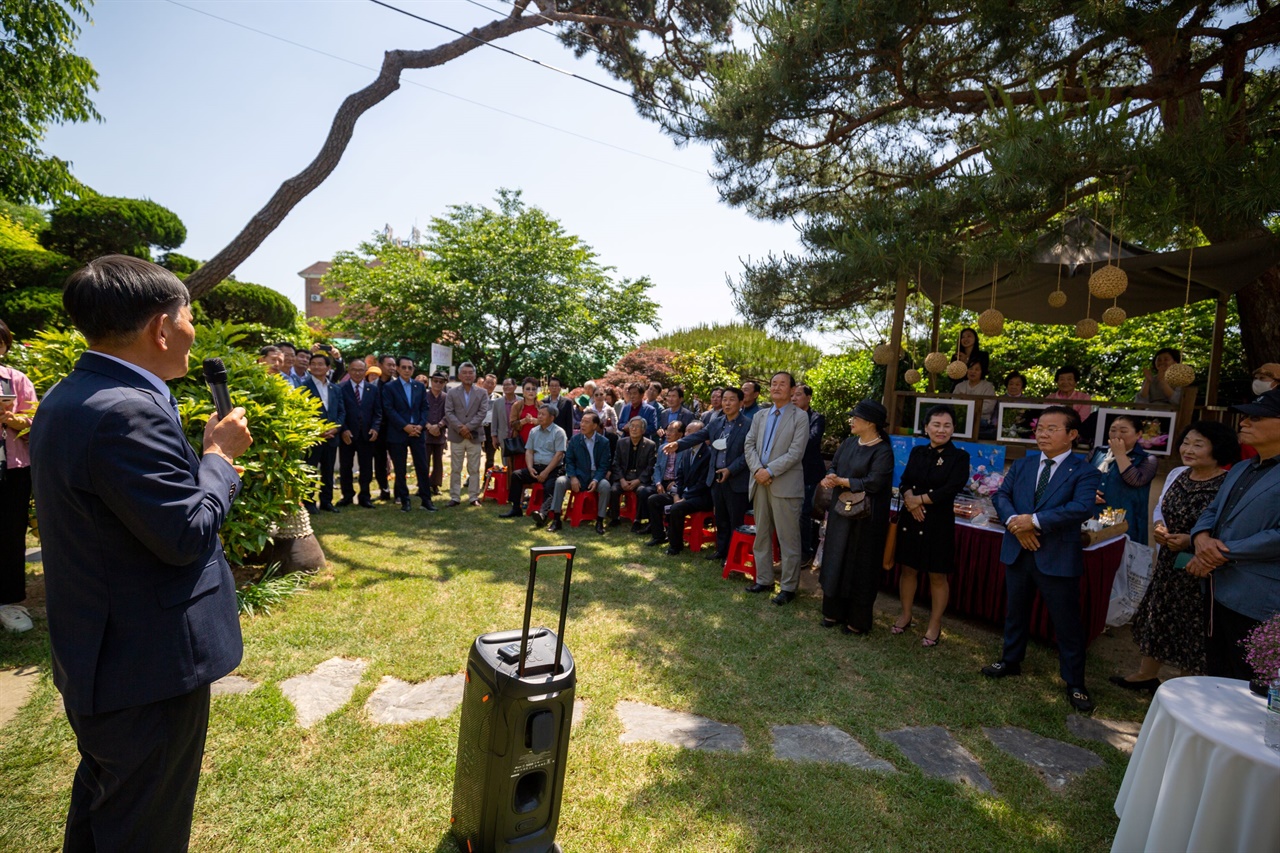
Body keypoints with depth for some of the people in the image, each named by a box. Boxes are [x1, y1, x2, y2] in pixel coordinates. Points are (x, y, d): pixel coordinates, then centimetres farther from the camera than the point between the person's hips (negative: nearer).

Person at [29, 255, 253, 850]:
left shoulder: (63, 399, 6)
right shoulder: (129, 411, -28)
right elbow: (187, 534, -26)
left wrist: (203, 452, 7)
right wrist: (220, 454, -13)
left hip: (93, 654, 10)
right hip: (151, 664, -10)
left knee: (99, 801, 30)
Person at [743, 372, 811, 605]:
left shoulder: (800, 417, -3)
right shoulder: (761, 415, 14)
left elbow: (795, 452, -12)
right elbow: (749, 444, 7)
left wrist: (770, 471, -17)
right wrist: (757, 469, -10)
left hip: (785, 485, -6)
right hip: (760, 482, 6)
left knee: (788, 540, 1)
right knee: (761, 536, 14)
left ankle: (788, 587, 12)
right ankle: (763, 580, 27)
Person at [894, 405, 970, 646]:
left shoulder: (960, 457, -5)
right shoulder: (917, 452, 7)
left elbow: (950, 490, -15)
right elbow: (904, 482, 3)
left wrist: (918, 499, -12)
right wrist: (910, 500, -17)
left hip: (939, 523, -4)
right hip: (910, 519, 4)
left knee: (938, 576, 6)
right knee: (908, 569, 13)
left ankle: (934, 626, 20)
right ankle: (905, 616, 29)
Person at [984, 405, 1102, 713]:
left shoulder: (1084, 472, -8)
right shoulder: (1022, 465, 8)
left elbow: (1082, 508, -22)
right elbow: (1002, 495, 2)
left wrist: (1035, 520, -25)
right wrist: (1014, 522, -17)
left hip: (1057, 558, -5)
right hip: (1018, 552, 5)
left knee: (1067, 624, 6)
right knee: (1015, 612, 20)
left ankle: (1075, 684, 23)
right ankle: (1011, 661, 38)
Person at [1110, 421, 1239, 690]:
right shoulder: (1177, 474, 2)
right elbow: (1160, 508, 13)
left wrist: (1191, 540, -28)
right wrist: (1159, 527, -6)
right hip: (1168, 562, 7)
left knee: (1193, 627, 10)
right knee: (1157, 616, 18)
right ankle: (1146, 674, 36)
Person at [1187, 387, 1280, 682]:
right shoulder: (1240, 470, 15)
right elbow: (1212, 512, 17)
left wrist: (1223, 554, -16)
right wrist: (1202, 538, -5)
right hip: (1221, 593, 8)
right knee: (1216, 677, 19)